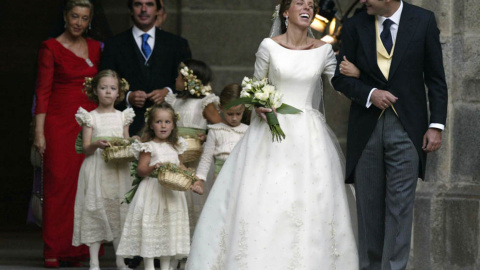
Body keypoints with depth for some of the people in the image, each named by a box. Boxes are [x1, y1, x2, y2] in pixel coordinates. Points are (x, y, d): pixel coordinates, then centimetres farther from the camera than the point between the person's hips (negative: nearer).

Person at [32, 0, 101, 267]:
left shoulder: (95, 48, 13)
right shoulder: (51, 49, 0)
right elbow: (43, 92, -2)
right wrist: (39, 132, -8)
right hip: (59, 122, -4)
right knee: (58, 182, -5)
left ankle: (80, 248, 3)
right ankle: (54, 251, -1)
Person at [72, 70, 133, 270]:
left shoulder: (122, 117, 11)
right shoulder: (90, 117, 2)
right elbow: (86, 148, -3)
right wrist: (97, 145, -23)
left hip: (118, 170, 3)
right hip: (96, 169, -3)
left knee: (119, 211, 2)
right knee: (95, 210, -4)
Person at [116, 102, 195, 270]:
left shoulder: (176, 147, 12)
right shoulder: (149, 147, -4)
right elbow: (140, 170, -8)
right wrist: (153, 168, -26)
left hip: (172, 193, 5)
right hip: (152, 191, -5)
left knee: (169, 229, 5)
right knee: (150, 225, -8)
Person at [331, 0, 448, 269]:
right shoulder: (355, 26, 3)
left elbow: (436, 78, 2)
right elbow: (340, 76, 6)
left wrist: (436, 125, -5)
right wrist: (370, 94, -12)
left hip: (406, 128, -2)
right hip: (366, 130, 2)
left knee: (400, 206, -7)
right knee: (368, 206, 6)